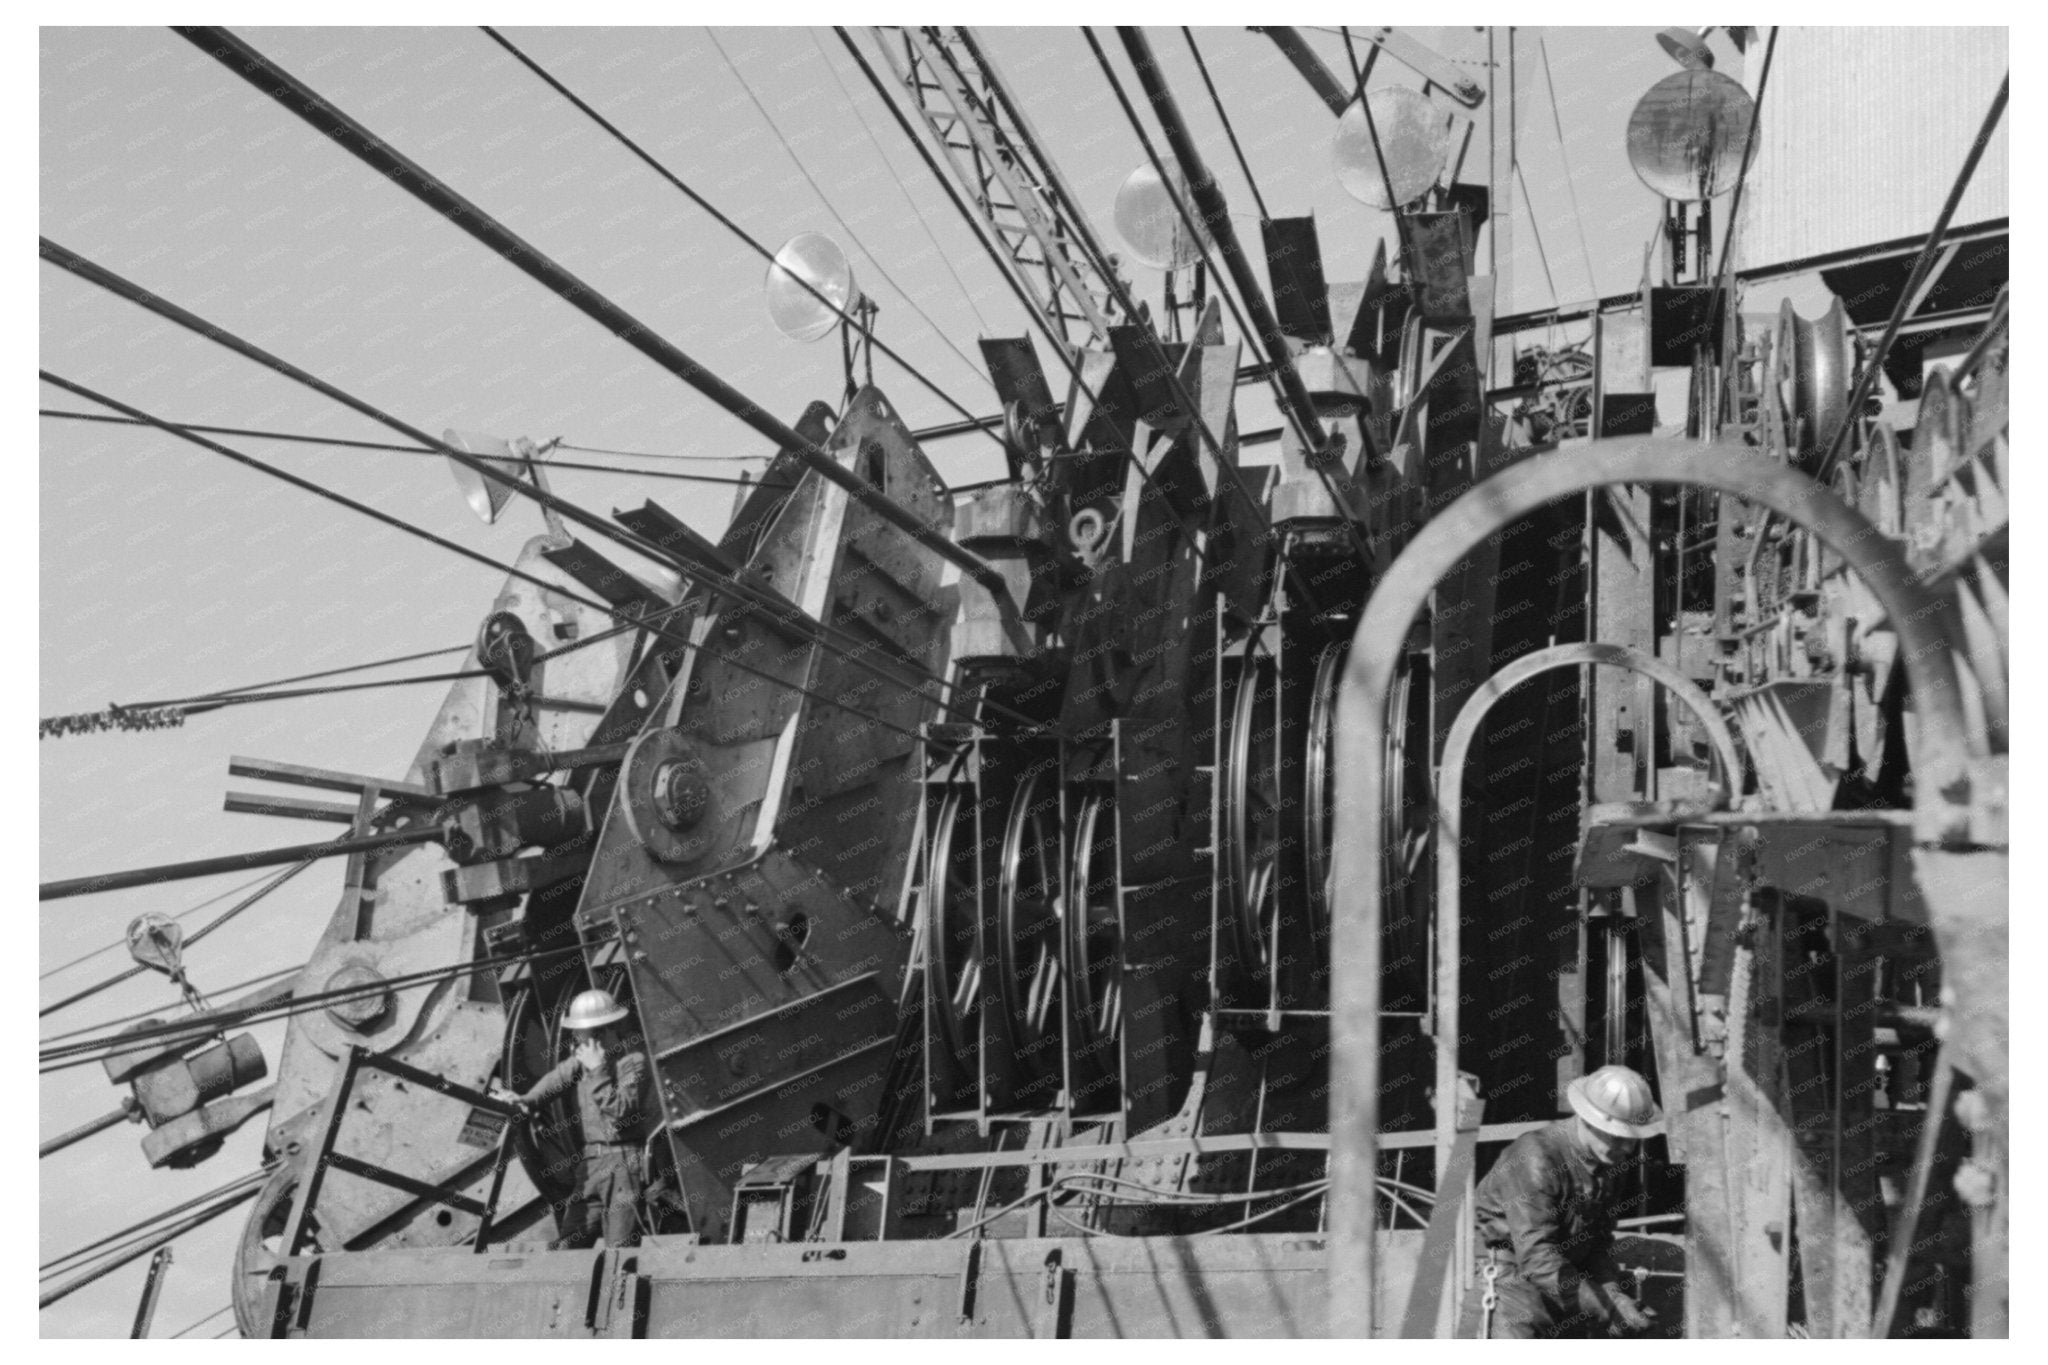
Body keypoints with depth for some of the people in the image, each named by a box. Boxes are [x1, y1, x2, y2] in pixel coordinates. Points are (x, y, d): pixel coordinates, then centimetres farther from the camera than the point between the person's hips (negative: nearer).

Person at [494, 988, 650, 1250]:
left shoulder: (633, 1060, -8)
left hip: (624, 1160, -7)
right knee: (568, 1244, 4)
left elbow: (622, 1109, -17)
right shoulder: (583, 1055, 13)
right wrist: (525, 1099, -11)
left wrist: (598, 1071, -18)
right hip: (591, 1160, 7)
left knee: (620, 1249, -9)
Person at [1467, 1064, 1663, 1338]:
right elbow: (1537, 1257, -30)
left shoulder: (1607, 1160, 1)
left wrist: (1611, 1293, -7)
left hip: (1565, 1282, 9)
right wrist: (1606, 1309, -32)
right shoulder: (1536, 1159, -26)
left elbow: (1598, 1239, 11)